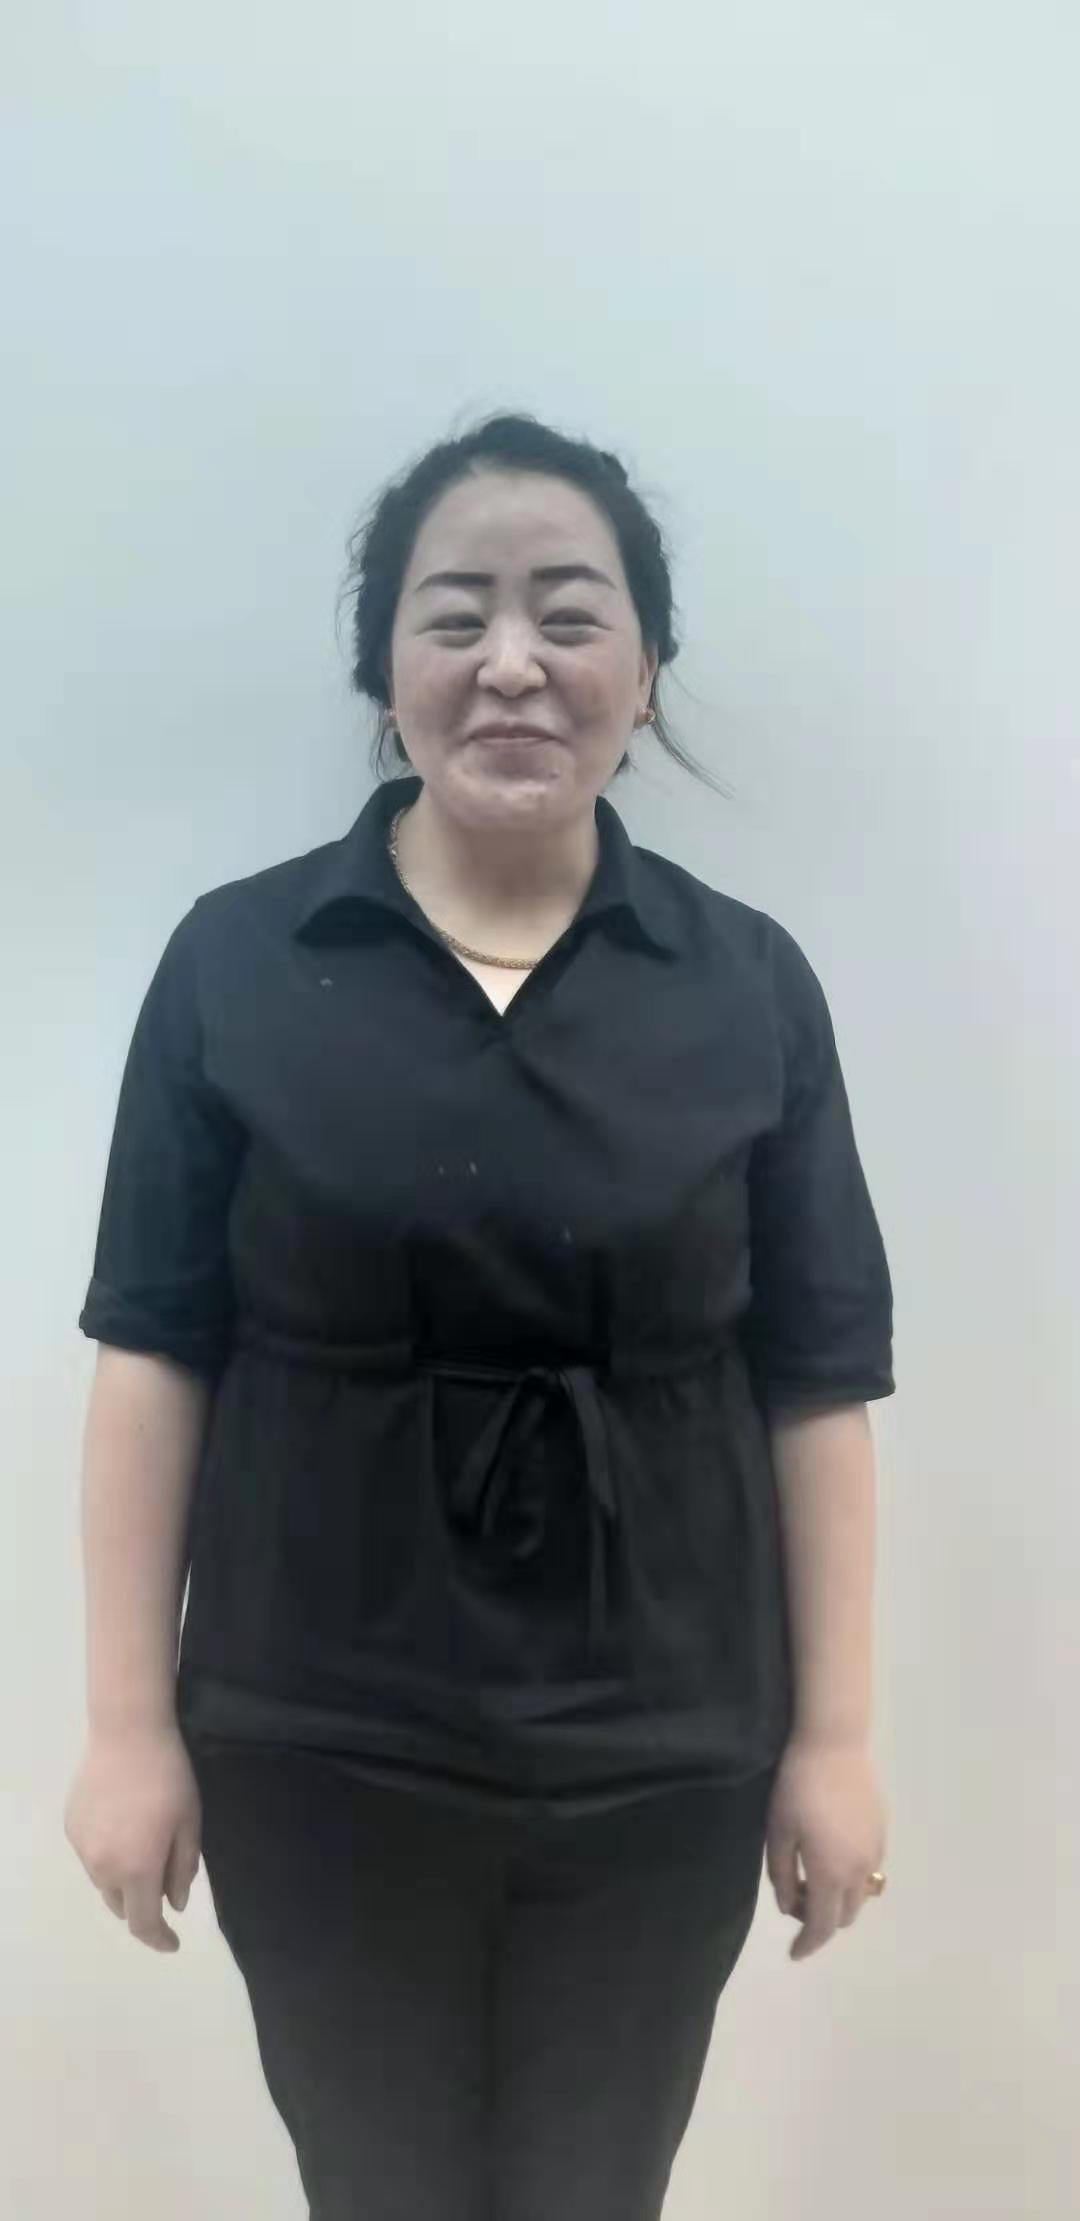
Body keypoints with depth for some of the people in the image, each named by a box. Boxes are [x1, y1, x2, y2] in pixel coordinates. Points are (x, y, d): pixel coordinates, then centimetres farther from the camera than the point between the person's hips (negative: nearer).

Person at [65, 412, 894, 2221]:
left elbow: (819, 1380, -2)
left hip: (663, 1750, 1)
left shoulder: (749, 983, -5)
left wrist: (834, 1733, -1)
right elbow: (153, 1354, -4)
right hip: (320, 1744, 0)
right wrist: (128, 1720, -4)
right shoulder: (235, 963, -7)